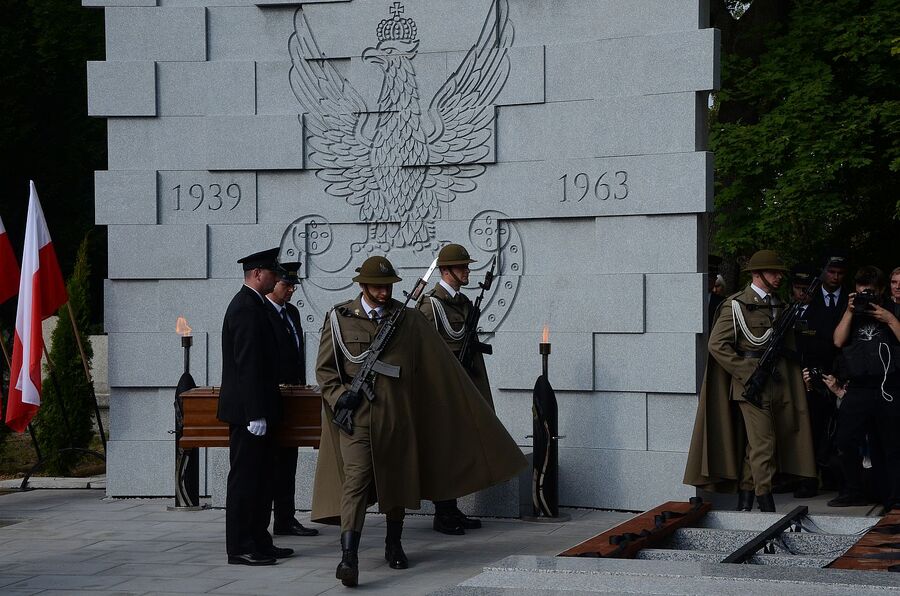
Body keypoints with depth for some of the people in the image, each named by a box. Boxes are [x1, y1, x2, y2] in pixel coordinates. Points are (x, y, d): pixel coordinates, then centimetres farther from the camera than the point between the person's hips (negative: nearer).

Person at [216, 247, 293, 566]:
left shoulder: (250, 304, 16)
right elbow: (247, 365, -22)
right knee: (245, 478, -5)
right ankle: (241, 548, 0)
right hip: (248, 408, -11)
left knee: (260, 478, 14)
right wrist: (256, 415, -23)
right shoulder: (247, 308, -17)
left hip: (253, 408, 11)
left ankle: (258, 542, 21)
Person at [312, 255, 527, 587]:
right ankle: (348, 557, -20)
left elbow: (440, 366, 8)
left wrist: (469, 408, 7)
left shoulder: (409, 320, 6)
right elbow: (324, 368, 7)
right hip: (356, 415, -3)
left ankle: (394, 546, 32)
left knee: (398, 482, 13)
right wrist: (340, 395, -10)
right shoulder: (340, 318, 3)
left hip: (397, 416, 3)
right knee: (356, 480, -15)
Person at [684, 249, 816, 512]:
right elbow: (717, 344, -10)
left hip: (778, 385, 7)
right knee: (763, 443, -10)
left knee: (754, 446, 9)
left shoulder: (779, 305, 17)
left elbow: (788, 347, 23)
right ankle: (766, 505, -6)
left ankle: (744, 504, 14)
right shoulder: (737, 305, -6)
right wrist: (747, 373, -13)